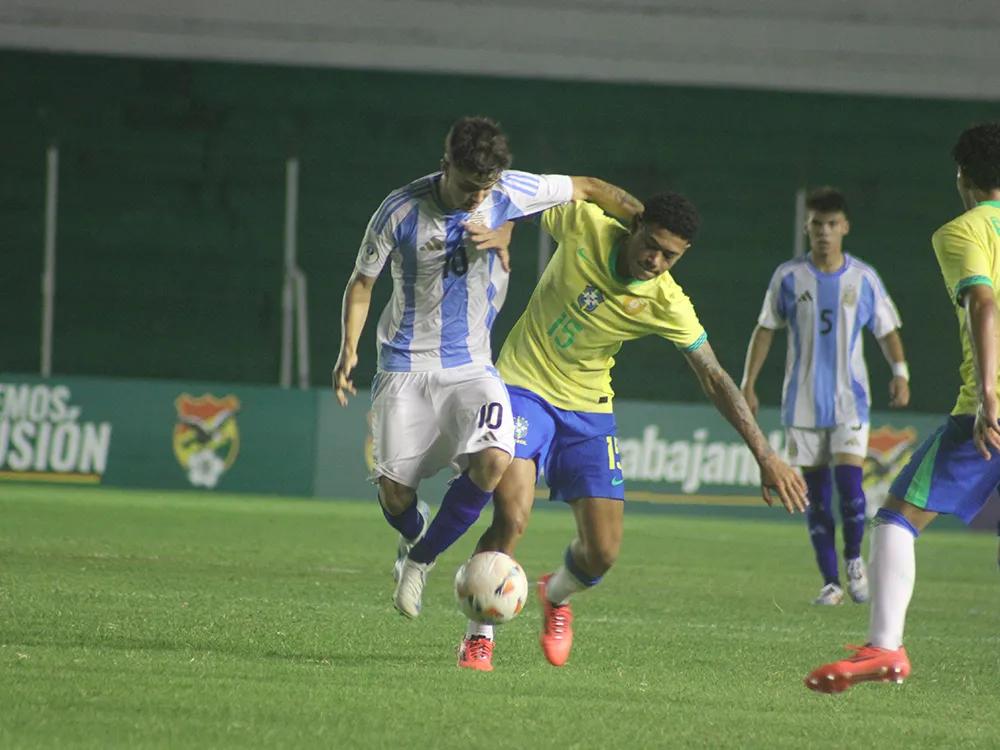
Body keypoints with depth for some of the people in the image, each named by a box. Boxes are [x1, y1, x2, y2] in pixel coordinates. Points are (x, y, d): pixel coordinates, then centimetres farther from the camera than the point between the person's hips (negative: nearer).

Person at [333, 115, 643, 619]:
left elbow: (587, 188, 5)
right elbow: (362, 280, 0)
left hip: (472, 365, 1)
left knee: (493, 460, -23)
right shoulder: (402, 211, -13)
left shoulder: (510, 193, -9)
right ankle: (414, 536, 33)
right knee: (394, 488, -6)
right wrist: (348, 349, -10)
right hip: (406, 364, -1)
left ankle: (421, 559, -2)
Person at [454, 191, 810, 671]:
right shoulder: (583, 225, -17)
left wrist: (765, 457, -12)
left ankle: (557, 596, 33)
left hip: (588, 409, 2)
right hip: (523, 385, -2)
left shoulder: (667, 305, -15)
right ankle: (479, 636, -3)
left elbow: (715, 380, -9)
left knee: (602, 551, -3)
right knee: (510, 518, -22)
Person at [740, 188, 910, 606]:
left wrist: (900, 372, -9)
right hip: (803, 403, 1)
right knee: (816, 494, 1)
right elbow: (766, 330, 8)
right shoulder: (789, 277, 2)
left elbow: (886, 331, 7)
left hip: (850, 401, -1)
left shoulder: (863, 279, 1)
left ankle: (854, 561, 9)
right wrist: (748, 384, 3)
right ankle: (830, 582, 8)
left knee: (849, 482, -14)